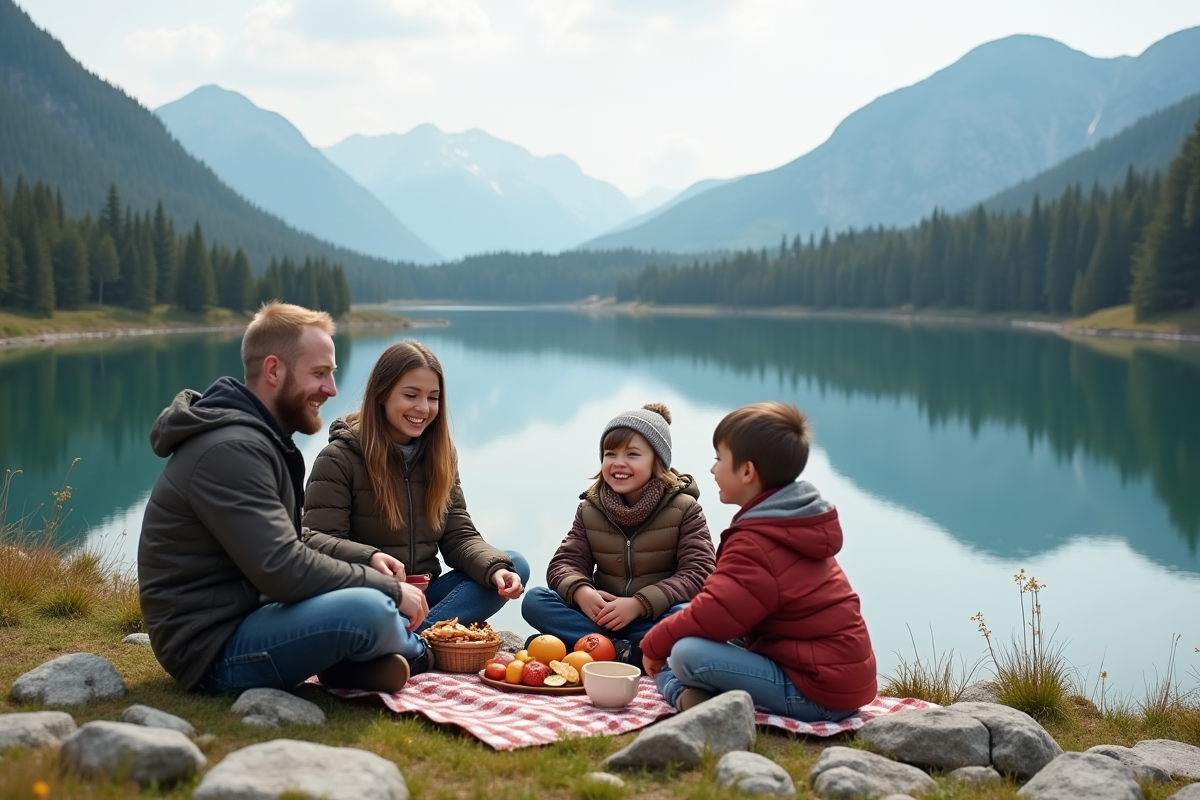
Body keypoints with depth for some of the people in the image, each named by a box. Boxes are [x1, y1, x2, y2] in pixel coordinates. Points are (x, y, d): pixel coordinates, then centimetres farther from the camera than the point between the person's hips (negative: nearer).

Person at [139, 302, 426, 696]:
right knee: (368, 611, -29)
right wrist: (389, 588, -17)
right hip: (211, 649, -11)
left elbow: (287, 548, 15)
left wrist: (367, 562, -2)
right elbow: (283, 571, -28)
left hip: (248, 613, 11)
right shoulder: (230, 450, -21)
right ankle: (421, 653, 2)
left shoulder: (262, 440, 13)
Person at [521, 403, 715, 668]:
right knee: (534, 601, -19)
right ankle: (625, 653, -29)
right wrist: (580, 592, -25)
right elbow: (565, 562, 0)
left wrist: (639, 603, -26)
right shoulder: (590, 509, 5)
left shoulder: (683, 508, -5)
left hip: (656, 620, -3)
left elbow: (698, 574, -14)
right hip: (602, 618, 3)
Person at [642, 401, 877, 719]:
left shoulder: (756, 544, -20)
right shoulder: (792, 524, 12)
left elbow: (710, 616, -24)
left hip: (816, 692, -10)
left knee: (687, 653, -25)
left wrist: (653, 645, -6)